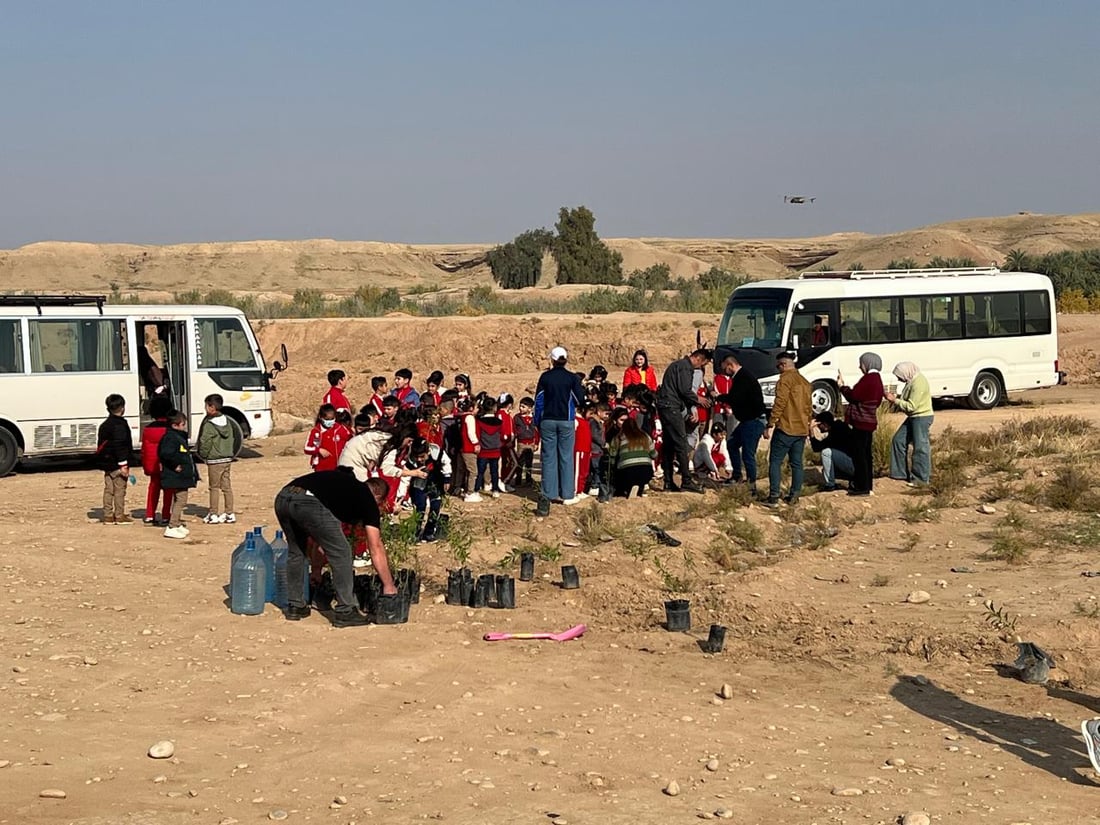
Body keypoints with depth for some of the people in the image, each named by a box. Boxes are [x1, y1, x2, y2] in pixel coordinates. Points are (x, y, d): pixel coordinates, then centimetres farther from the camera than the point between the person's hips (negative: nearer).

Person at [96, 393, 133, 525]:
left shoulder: (105, 425, 15)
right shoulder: (120, 424, -14)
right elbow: (120, 445, -20)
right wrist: (123, 464, -19)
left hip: (107, 463, 9)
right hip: (117, 463, -9)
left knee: (108, 490, 11)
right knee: (120, 490, -3)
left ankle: (108, 516, 14)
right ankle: (120, 516, -1)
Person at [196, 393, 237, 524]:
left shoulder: (209, 425, -16)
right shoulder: (227, 421, 7)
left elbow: (205, 443, -16)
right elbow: (232, 439, 14)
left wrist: (203, 455, 0)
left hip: (214, 460, -7)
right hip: (228, 459, 7)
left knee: (214, 487, 2)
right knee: (227, 487, 10)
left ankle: (213, 515, 6)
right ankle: (230, 514, 12)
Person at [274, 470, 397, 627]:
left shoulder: (344, 483, 38)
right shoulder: (367, 499, 20)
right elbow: (375, 548, 15)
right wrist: (389, 585, 21)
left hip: (281, 498, 7)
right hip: (308, 502, -7)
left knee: (295, 551, 28)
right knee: (341, 552, 9)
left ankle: (295, 606, 33)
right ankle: (345, 612, 12)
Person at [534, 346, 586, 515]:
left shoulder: (545, 377, -1)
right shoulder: (572, 378, -5)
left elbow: (538, 400, 2)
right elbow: (580, 400, -3)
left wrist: (537, 422, 10)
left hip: (548, 421, 1)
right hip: (566, 421, -1)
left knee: (548, 457, 5)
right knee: (566, 457, 6)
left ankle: (548, 493, 4)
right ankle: (566, 493, 6)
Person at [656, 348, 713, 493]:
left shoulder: (679, 365, 23)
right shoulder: (685, 367, -10)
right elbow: (685, 391, -17)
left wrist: (692, 409, 15)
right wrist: (698, 399, 1)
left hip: (665, 407, 10)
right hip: (672, 408, -10)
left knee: (669, 445, 10)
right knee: (681, 444, -9)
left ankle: (668, 483, 12)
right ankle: (687, 481, -9)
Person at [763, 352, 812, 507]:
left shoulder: (785, 379, -10)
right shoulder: (805, 382, 15)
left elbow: (779, 404, -17)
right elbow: (809, 406, 19)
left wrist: (770, 425, -16)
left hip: (785, 428, -7)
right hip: (802, 430, 8)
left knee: (775, 462, -2)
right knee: (797, 463, 12)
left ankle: (774, 497, -7)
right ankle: (794, 497, 13)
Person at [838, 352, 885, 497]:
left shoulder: (868, 379, -17)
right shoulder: (877, 379, 15)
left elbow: (853, 396, -18)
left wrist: (842, 386, -2)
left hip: (861, 422, -10)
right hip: (870, 421, 10)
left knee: (859, 454, -6)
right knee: (866, 454, 16)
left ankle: (862, 487, -5)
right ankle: (867, 484, 22)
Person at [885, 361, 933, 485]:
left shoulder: (918, 383, -23)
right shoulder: (912, 381, 8)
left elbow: (911, 406, -24)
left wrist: (895, 400, -18)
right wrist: (897, 397, 2)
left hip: (922, 417, -11)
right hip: (913, 417, 11)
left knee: (920, 447, -5)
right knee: (898, 440, 12)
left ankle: (921, 478, 3)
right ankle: (900, 473, 19)